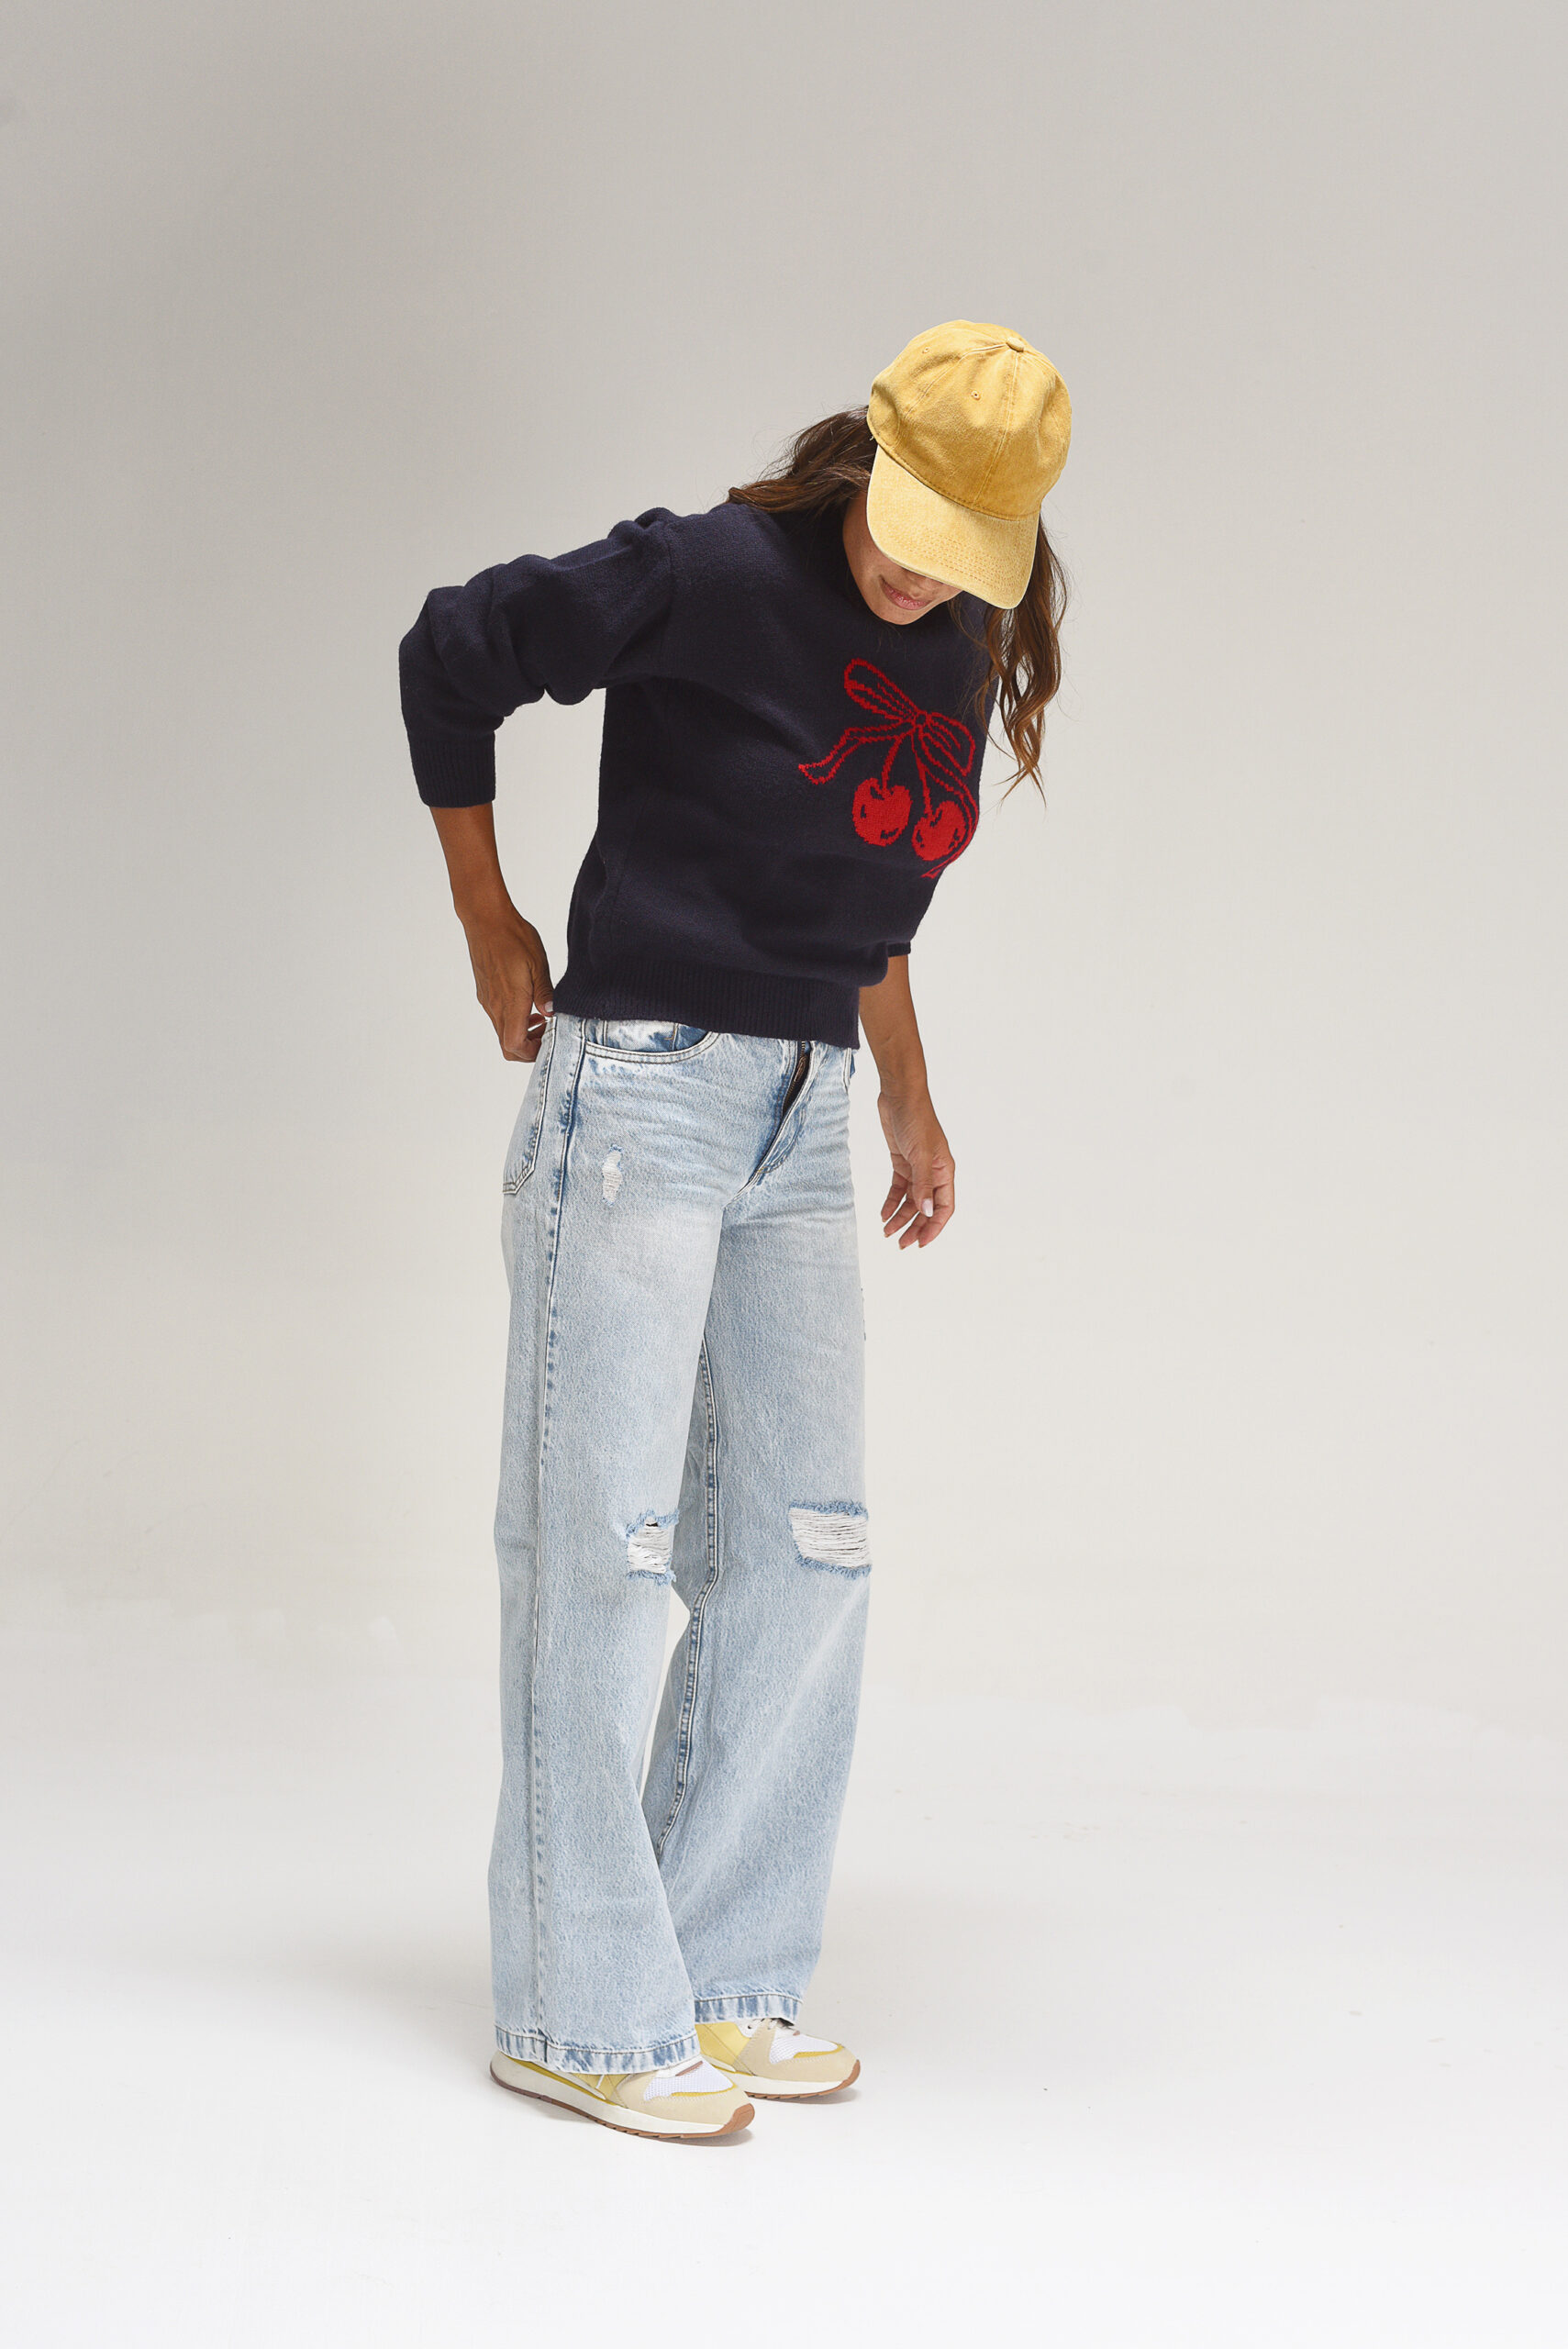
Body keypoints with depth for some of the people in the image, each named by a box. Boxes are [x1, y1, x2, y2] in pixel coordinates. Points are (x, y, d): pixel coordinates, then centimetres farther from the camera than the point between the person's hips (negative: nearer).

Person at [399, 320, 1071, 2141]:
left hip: (801, 1124, 7)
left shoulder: (965, 665, 10)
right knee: (601, 1543, -4)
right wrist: (485, 921, 2)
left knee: (803, 1549, 6)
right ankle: (581, 2012, 5)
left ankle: (722, 1979, 18)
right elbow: (453, 653, -3)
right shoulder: (708, 577, -11)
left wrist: (905, 1094, 24)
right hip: (640, 1094, -7)